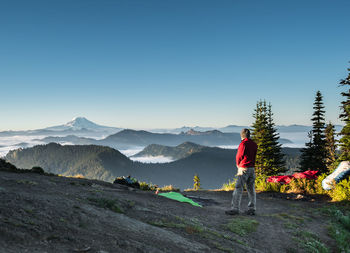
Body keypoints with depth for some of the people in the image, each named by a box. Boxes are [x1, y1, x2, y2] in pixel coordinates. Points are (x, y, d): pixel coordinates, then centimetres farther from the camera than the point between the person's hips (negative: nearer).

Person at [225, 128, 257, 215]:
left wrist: (238, 165, 12)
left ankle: (235, 208, -3)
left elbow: (238, 157, -6)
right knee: (251, 189, 9)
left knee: (238, 189, -4)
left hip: (243, 169, -7)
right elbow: (254, 157, 11)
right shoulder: (254, 144, 8)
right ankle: (252, 209, 13)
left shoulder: (243, 144, -13)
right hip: (252, 168, 7)